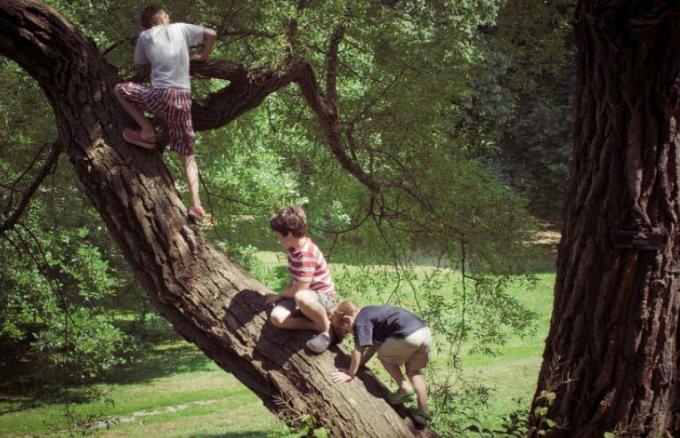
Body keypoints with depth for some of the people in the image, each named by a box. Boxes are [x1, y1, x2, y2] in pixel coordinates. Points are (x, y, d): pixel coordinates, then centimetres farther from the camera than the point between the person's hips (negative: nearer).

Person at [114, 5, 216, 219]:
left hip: (162, 96, -3)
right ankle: (196, 203, -6)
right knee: (188, 154, 9)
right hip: (184, 99, 3)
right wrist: (203, 56, 28)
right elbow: (211, 34, 14)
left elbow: (139, 62, 27)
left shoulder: (145, 36, 13)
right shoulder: (181, 28, 16)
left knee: (121, 89, 20)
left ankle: (147, 131, 9)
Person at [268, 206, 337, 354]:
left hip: (323, 298, -8)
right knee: (277, 317, -22)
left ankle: (327, 328, -19)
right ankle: (318, 325, -11)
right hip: (305, 295, 8)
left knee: (302, 298, -46)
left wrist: (280, 295, -6)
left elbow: (298, 291, -25)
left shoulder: (305, 254, -25)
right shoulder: (295, 248, 6)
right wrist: (283, 294, 1)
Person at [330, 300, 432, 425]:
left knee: (384, 356, 17)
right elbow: (375, 345, 31)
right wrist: (358, 365, 31)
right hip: (425, 331, 9)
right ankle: (423, 412, 24)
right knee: (413, 370, 25)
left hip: (409, 335, -9)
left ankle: (405, 390, 13)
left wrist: (350, 374, 6)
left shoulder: (361, 321, 1)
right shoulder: (371, 313, 29)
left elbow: (358, 350, -1)